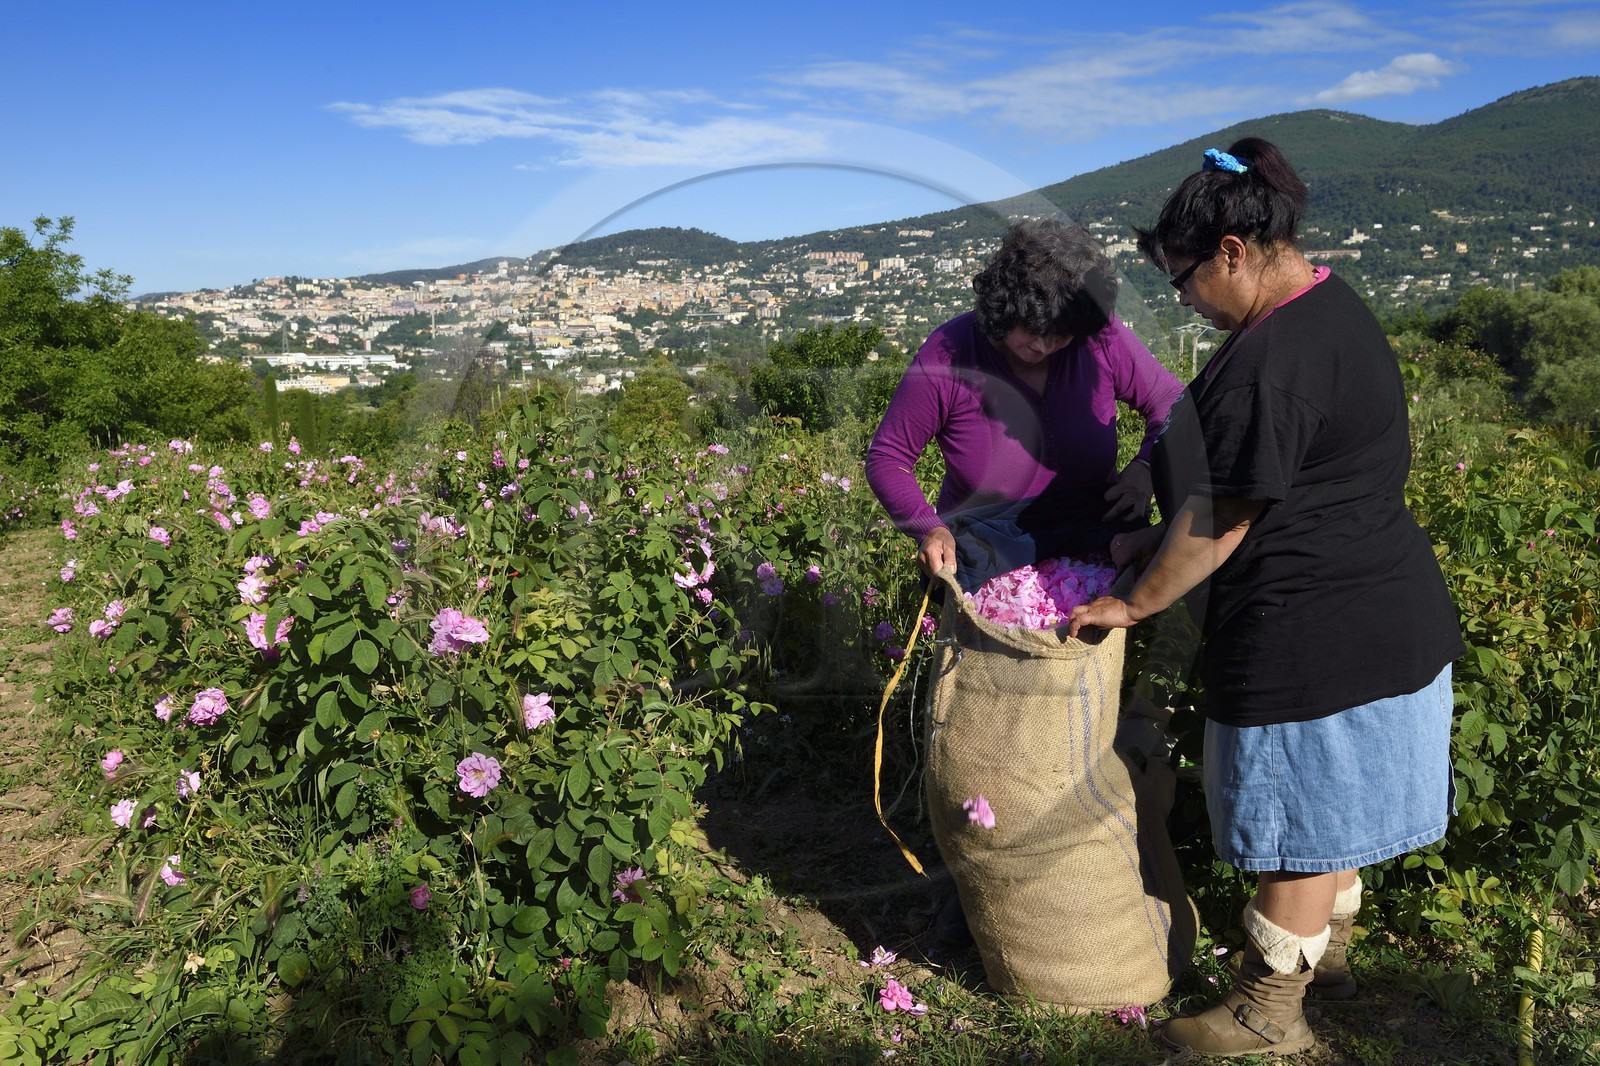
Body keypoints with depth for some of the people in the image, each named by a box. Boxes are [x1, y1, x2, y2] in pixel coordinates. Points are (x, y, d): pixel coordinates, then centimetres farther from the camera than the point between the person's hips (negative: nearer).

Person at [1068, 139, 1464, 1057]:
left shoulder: (1267, 363, -26)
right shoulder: (1335, 308, 8)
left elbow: (1218, 525, -20)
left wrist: (1133, 605, -6)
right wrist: (1158, 542, 12)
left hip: (1314, 632, -10)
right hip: (1383, 609, 10)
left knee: (1305, 816, 5)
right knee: (1335, 798, 24)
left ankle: (1270, 1013, 24)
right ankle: (1329, 947, 45)